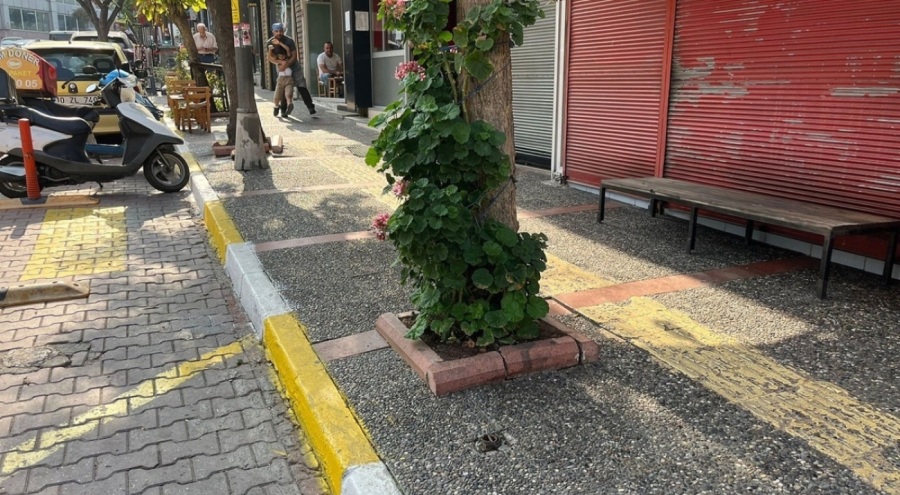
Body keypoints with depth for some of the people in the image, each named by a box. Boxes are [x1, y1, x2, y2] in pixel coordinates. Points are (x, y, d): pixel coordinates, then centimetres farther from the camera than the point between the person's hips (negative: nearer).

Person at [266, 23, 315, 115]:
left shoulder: (289, 41, -16)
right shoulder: (270, 43, -10)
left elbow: (294, 56, -18)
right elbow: (269, 57, -15)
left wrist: (285, 65, -32)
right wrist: (281, 62, -33)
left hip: (294, 66, -2)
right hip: (281, 67, 2)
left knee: (301, 87, -10)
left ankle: (311, 107, -11)